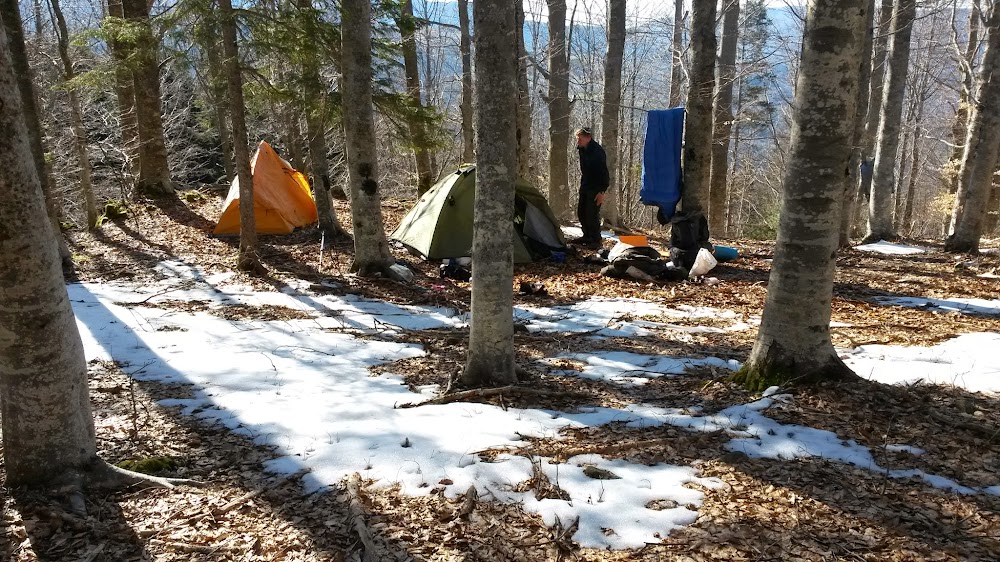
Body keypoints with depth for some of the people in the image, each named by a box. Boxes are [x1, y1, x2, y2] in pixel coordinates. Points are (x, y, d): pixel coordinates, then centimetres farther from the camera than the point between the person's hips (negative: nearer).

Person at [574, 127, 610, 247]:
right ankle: (587, 236, 23)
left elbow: (603, 172, -20)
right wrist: (582, 184, 18)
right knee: (581, 212, 11)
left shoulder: (597, 151, -19)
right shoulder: (582, 149, 7)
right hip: (585, 186, 9)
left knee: (592, 214, -9)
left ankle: (596, 240, 1)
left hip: (595, 188, -9)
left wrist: (602, 191, -23)